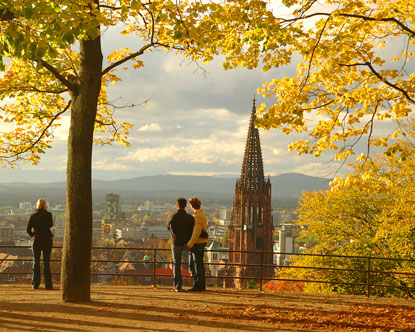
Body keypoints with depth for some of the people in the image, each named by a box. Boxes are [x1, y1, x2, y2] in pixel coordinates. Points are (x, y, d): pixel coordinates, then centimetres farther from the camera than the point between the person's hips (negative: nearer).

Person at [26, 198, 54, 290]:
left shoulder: (33, 216, -3)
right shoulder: (48, 214, -5)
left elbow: (28, 229, -2)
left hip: (37, 240, 1)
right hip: (47, 240, -1)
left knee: (36, 262, 10)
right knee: (46, 262, 4)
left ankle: (35, 284, 9)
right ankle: (48, 284, 1)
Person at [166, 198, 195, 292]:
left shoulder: (171, 217, -11)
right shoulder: (190, 218, -13)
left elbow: (168, 227, 8)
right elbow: (193, 232, -7)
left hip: (176, 244, -1)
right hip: (187, 244, 1)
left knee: (176, 264, 6)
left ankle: (177, 286, 4)